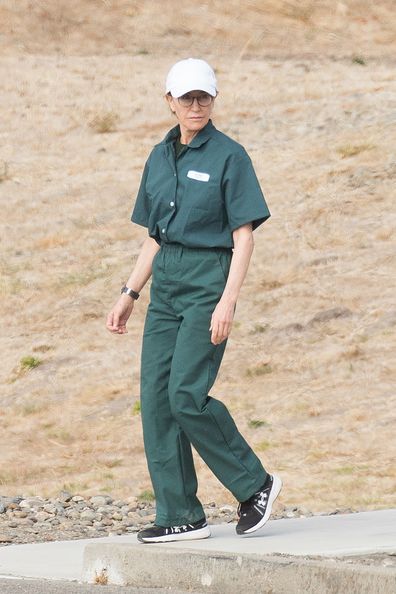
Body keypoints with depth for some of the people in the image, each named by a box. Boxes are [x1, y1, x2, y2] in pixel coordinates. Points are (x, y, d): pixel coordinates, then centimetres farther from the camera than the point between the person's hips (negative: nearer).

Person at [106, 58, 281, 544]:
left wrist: (228, 301, -18)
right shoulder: (160, 157, 13)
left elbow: (244, 236, -10)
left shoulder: (229, 157, -6)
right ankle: (180, 516, 4)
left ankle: (255, 484, 2)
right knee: (155, 397, -1)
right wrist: (129, 295, 14)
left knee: (186, 395, -16)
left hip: (209, 281, -7)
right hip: (165, 284, 7)